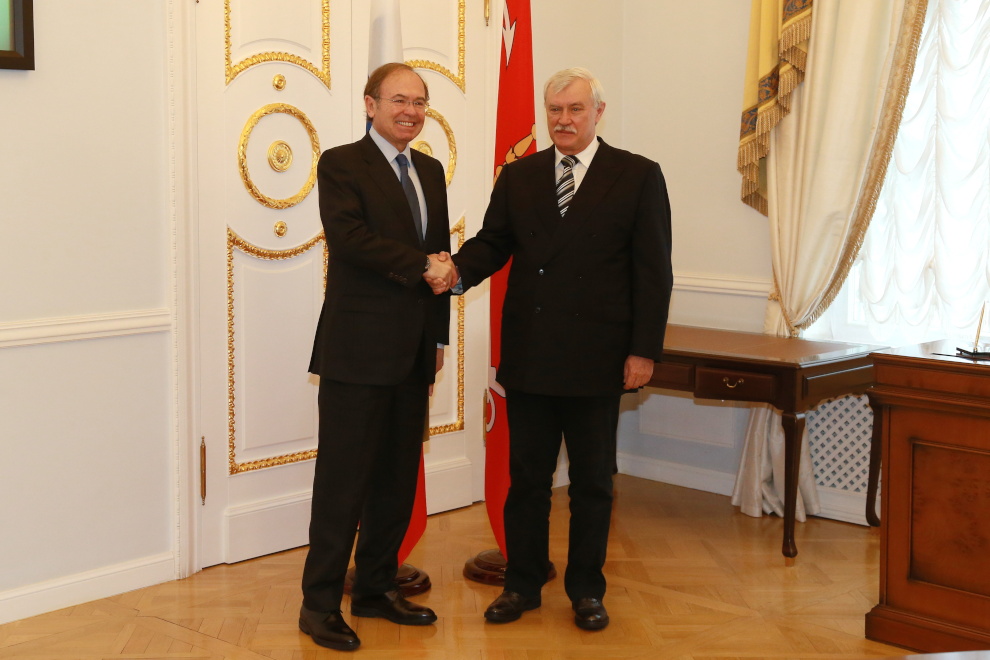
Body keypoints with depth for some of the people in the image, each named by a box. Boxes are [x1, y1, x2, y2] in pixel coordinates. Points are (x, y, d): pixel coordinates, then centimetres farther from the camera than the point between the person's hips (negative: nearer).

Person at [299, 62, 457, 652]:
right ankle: (321, 603, 8)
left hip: (413, 353, 7)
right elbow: (349, 237, -20)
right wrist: (420, 265, -16)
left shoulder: (430, 171, 16)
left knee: (398, 477, 12)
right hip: (359, 350, -7)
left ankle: (376, 586, 25)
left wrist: (439, 337, 15)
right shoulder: (342, 165, -4)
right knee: (344, 479, -2)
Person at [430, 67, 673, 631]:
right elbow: (493, 242, 7)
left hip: (597, 359, -2)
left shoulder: (638, 176, -1)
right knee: (526, 476, 11)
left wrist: (644, 350, -10)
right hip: (529, 355, 3)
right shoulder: (518, 176, 9)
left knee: (592, 481, 11)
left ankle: (586, 589, 25)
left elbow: (653, 271, -4)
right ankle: (523, 583, 25)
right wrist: (459, 272, -16)